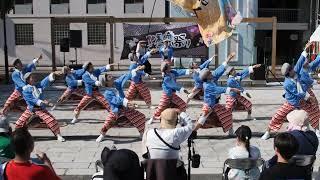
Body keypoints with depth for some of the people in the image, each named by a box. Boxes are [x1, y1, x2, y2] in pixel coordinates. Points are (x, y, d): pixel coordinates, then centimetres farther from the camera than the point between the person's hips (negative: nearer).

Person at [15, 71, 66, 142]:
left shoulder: (39, 85, -2)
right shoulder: (25, 90, -12)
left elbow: (47, 80, -16)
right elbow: (31, 100, -22)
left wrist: (54, 74, -32)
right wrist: (42, 102, -33)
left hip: (41, 109, 2)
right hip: (30, 109, -2)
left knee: (51, 120, -9)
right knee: (20, 123, 0)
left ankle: (58, 135, 3)